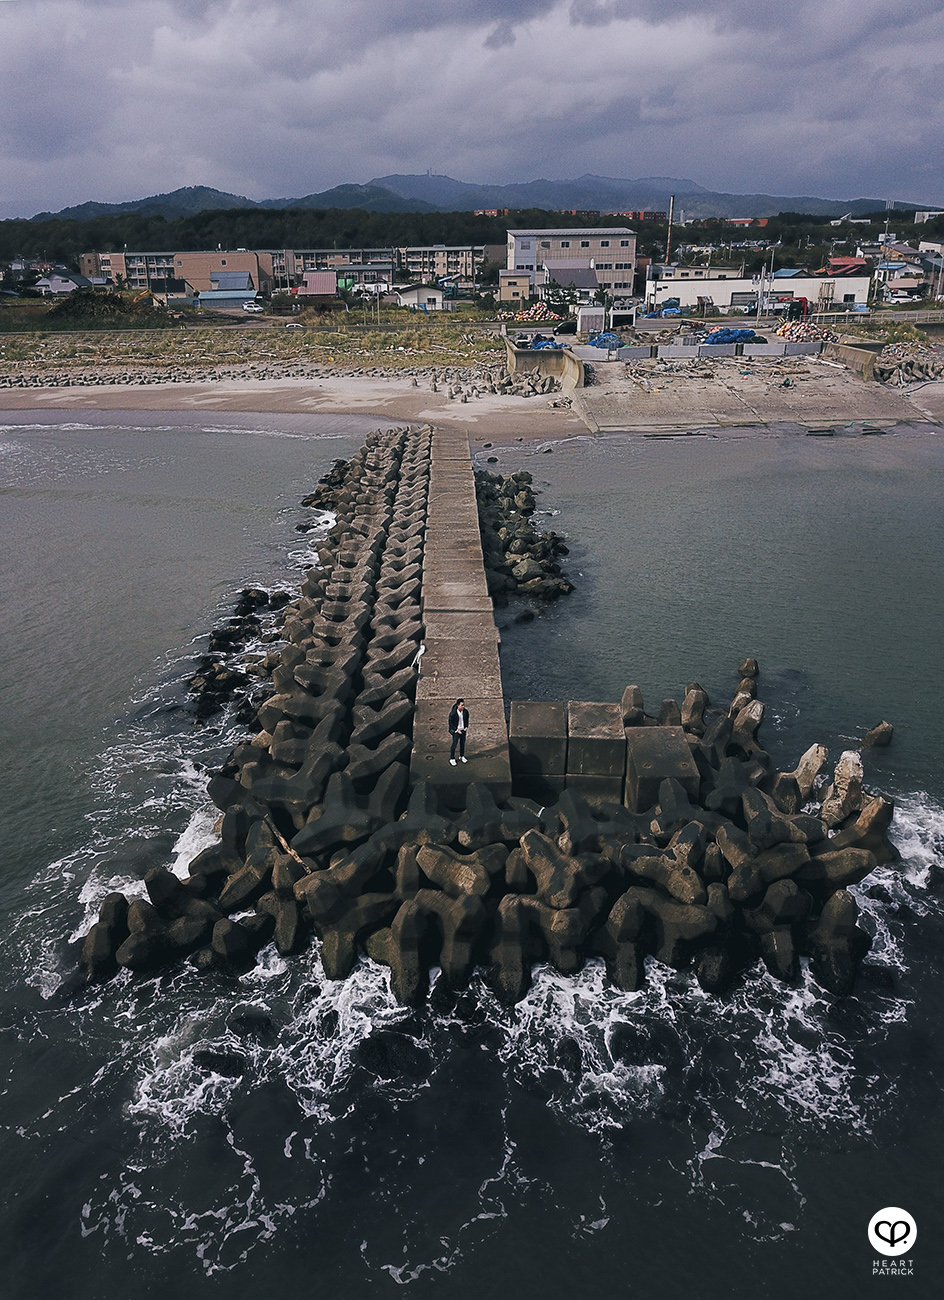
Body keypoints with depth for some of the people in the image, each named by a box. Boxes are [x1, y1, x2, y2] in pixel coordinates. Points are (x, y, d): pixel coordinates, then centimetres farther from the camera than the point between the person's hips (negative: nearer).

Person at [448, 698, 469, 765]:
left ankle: (461, 756, 37)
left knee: (462, 744, 17)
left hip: (463, 730, 4)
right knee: (454, 745, 4)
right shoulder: (453, 713, -22)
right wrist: (457, 730, -16)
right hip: (456, 731, -4)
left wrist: (466, 727, -5)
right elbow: (450, 723, -12)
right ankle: (452, 759, 20)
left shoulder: (465, 711, -8)